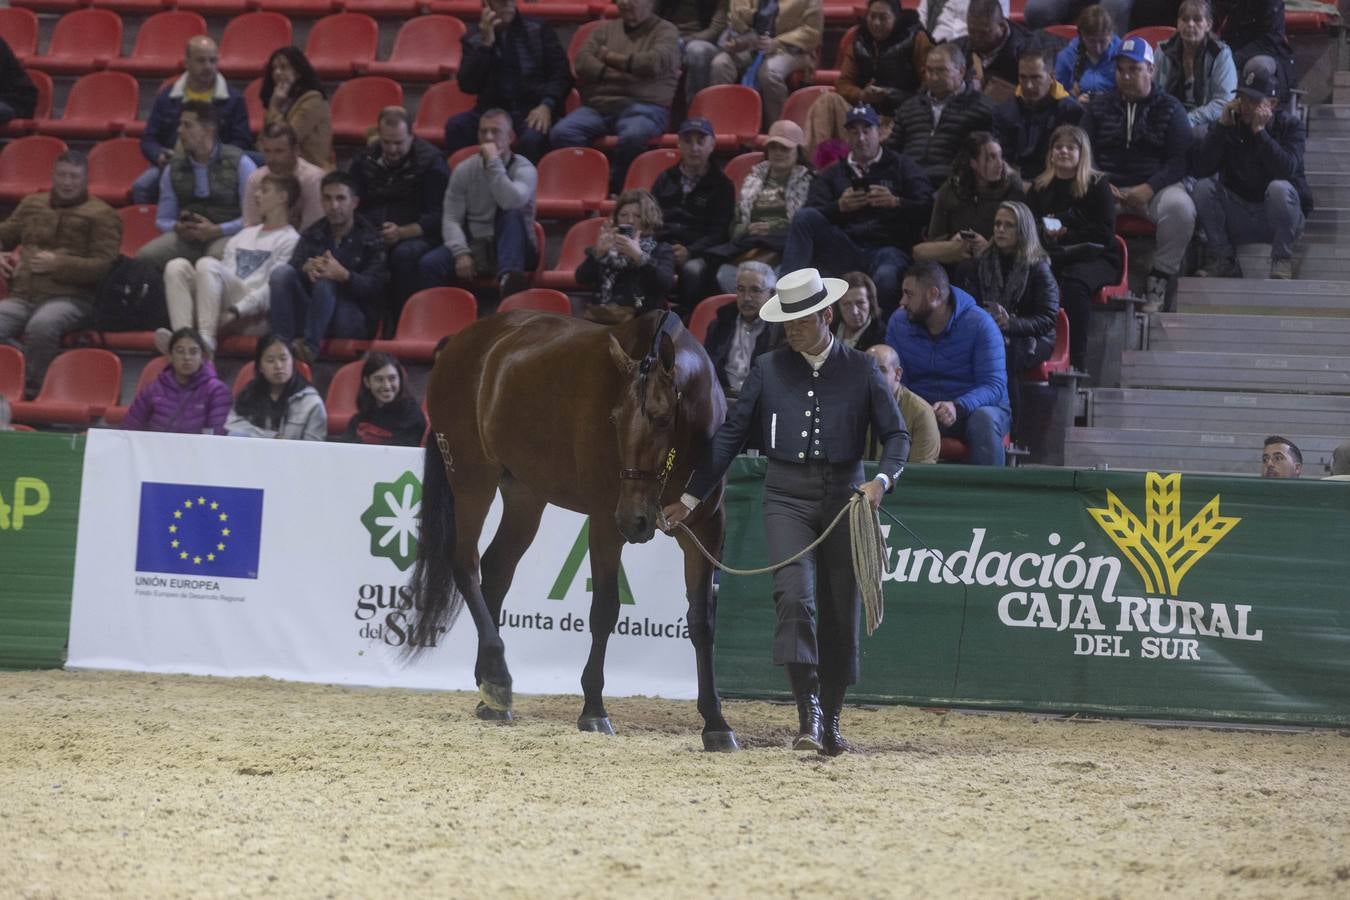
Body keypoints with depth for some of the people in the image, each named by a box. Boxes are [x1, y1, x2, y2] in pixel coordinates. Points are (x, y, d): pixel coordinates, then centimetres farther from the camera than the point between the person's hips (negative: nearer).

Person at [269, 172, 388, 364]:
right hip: (310, 315, 4)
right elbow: (294, 266, -3)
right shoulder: (313, 234, 16)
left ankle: (310, 345, -40)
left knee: (326, 282, -32)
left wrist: (343, 275, -34)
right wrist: (306, 269, -29)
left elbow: (375, 286, -13)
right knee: (281, 272, -19)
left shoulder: (371, 239, 2)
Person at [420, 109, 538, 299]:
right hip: (474, 246, 2)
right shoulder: (464, 170, 5)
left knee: (512, 214, -35)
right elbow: (451, 219, -1)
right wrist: (461, 253, -19)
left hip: (512, 249, -2)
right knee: (429, 264, -27)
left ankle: (507, 277, -52)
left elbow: (511, 203, -27)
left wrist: (494, 162, -22)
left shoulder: (524, 169, -5)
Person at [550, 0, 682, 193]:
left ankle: (614, 189, -19)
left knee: (633, 136, -39)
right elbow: (582, 61, 8)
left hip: (642, 106, -4)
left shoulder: (665, 31, 10)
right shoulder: (607, 29, 22)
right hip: (597, 105, 4)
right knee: (562, 132, -25)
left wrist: (611, 58, 1)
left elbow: (655, 62, -9)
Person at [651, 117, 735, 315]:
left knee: (693, 269, -39)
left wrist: (690, 251, -17)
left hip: (698, 252, -3)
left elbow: (718, 232, 1)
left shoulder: (721, 185, 11)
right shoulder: (665, 179, 23)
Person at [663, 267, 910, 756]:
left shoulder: (861, 370, 4)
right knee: (795, 595, -19)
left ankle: (831, 721, 19)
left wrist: (881, 480, -16)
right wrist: (690, 498, 7)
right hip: (787, 496, -1)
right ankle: (808, 714, -22)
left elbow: (896, 435, 4)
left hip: (844, 496, 1)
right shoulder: (767, 370, 6)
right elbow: (730, 436, 9)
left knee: (840, 609, 6)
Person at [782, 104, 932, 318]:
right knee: (803, 218, -21)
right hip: (845, 250, 3)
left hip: (889, 246, -3)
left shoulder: (901, 166, 17)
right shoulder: (833, 174, 24)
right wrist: (839, 206, -11)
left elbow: (927, 209, 4)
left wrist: (896, 202, -14)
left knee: (886, 278, -41)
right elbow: (810, 214, 8)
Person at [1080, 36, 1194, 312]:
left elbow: (1179, 160, -2)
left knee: (1180, 207, -35)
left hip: (1155, 187, -1)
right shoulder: (1100, 106, 15)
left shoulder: (1169, 108, 8)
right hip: (1108, 185, 2)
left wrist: (1149, 189, -18)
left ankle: (1160, 277, -18)